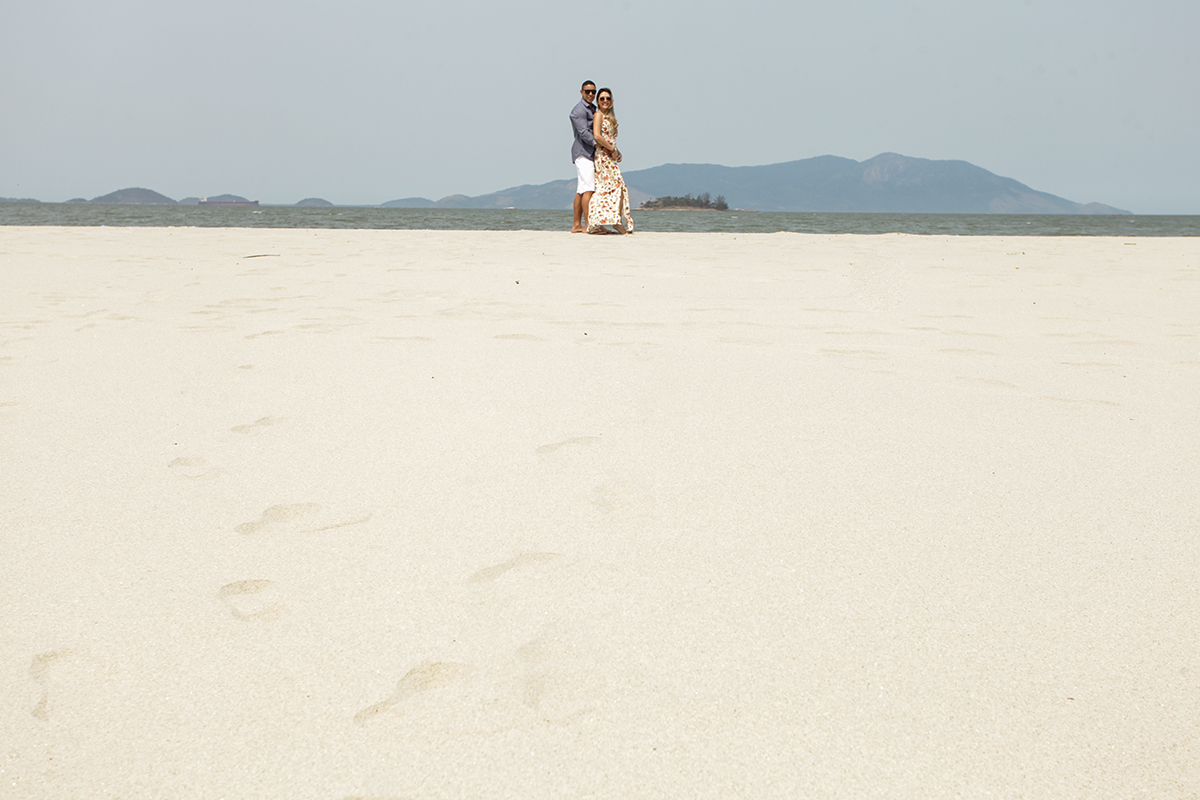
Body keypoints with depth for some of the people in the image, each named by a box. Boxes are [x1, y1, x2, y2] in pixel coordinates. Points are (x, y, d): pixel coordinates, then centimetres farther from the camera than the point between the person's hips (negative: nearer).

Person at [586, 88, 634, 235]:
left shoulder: (609, 116, 20)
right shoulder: (598, 115, -7)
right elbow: (597, 136, -19)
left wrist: (616, 151, 7)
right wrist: (612, 149, -14)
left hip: (610, 155, 9)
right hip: (603, 155, -9)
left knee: (603, 189, 4)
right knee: (617, 185, -12)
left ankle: (596, 225, 1)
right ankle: (617, 222, -13)